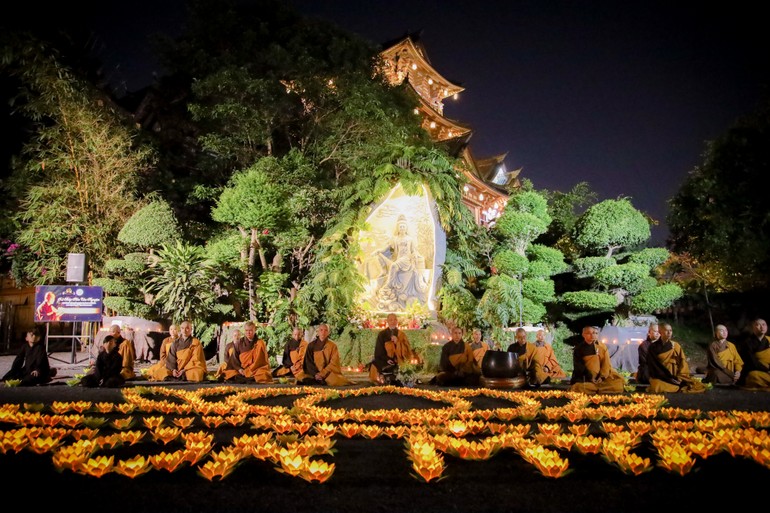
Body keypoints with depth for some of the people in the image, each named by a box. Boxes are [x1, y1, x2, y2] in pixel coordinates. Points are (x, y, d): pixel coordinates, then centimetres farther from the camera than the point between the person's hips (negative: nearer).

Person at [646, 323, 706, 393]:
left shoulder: (676, 345, 9)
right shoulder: (653, 347, -2)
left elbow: (683, 362, 7)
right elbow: (653, 367, -7)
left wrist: (680, 377, -8)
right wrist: (669, 379, -15)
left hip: (676, 377, 4)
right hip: (661, 378, -4)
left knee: (700, 386, -16)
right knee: (656, 389, -38)